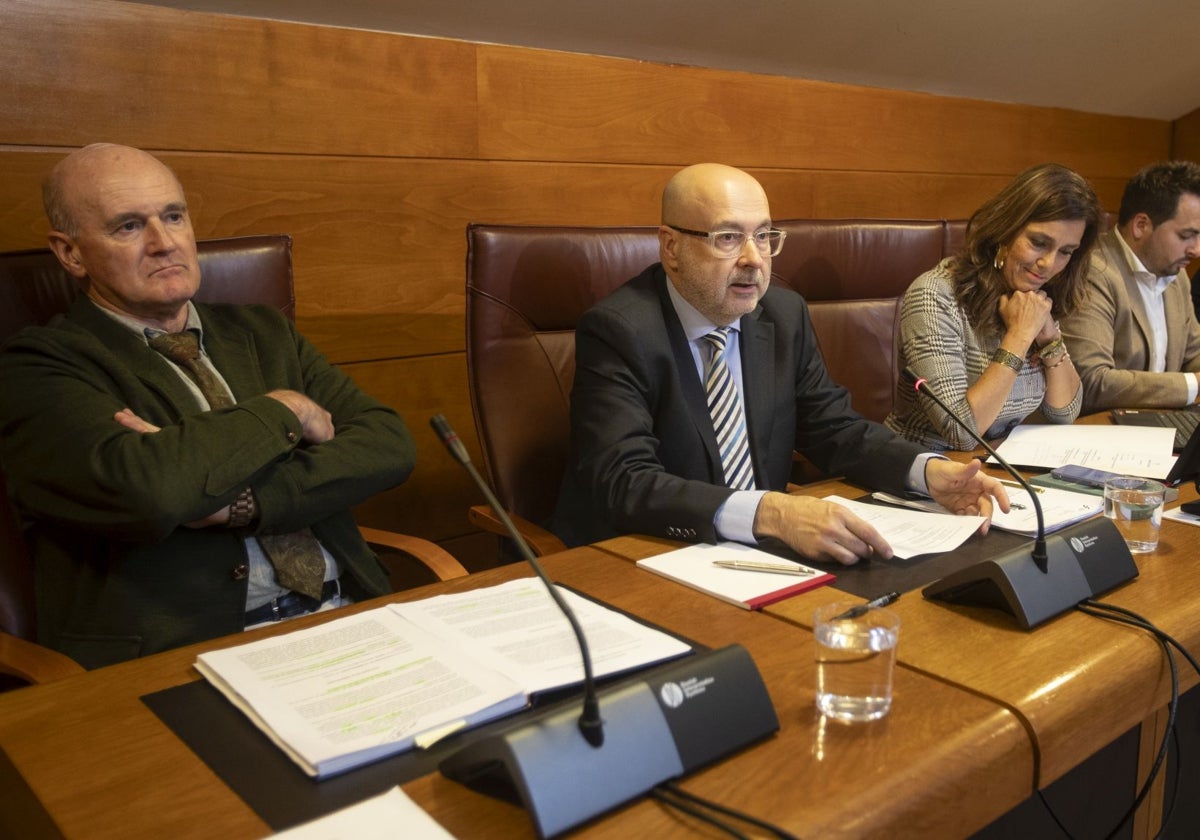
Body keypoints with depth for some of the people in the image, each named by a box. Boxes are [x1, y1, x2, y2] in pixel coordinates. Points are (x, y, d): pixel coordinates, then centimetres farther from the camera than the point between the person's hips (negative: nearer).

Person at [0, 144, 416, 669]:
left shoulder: (262, 334, 17)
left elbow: (389, 445, 3)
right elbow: (141, 492, -19)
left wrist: (237, 499, -12)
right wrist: (284, 409, -4)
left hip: (346, 618, 4)